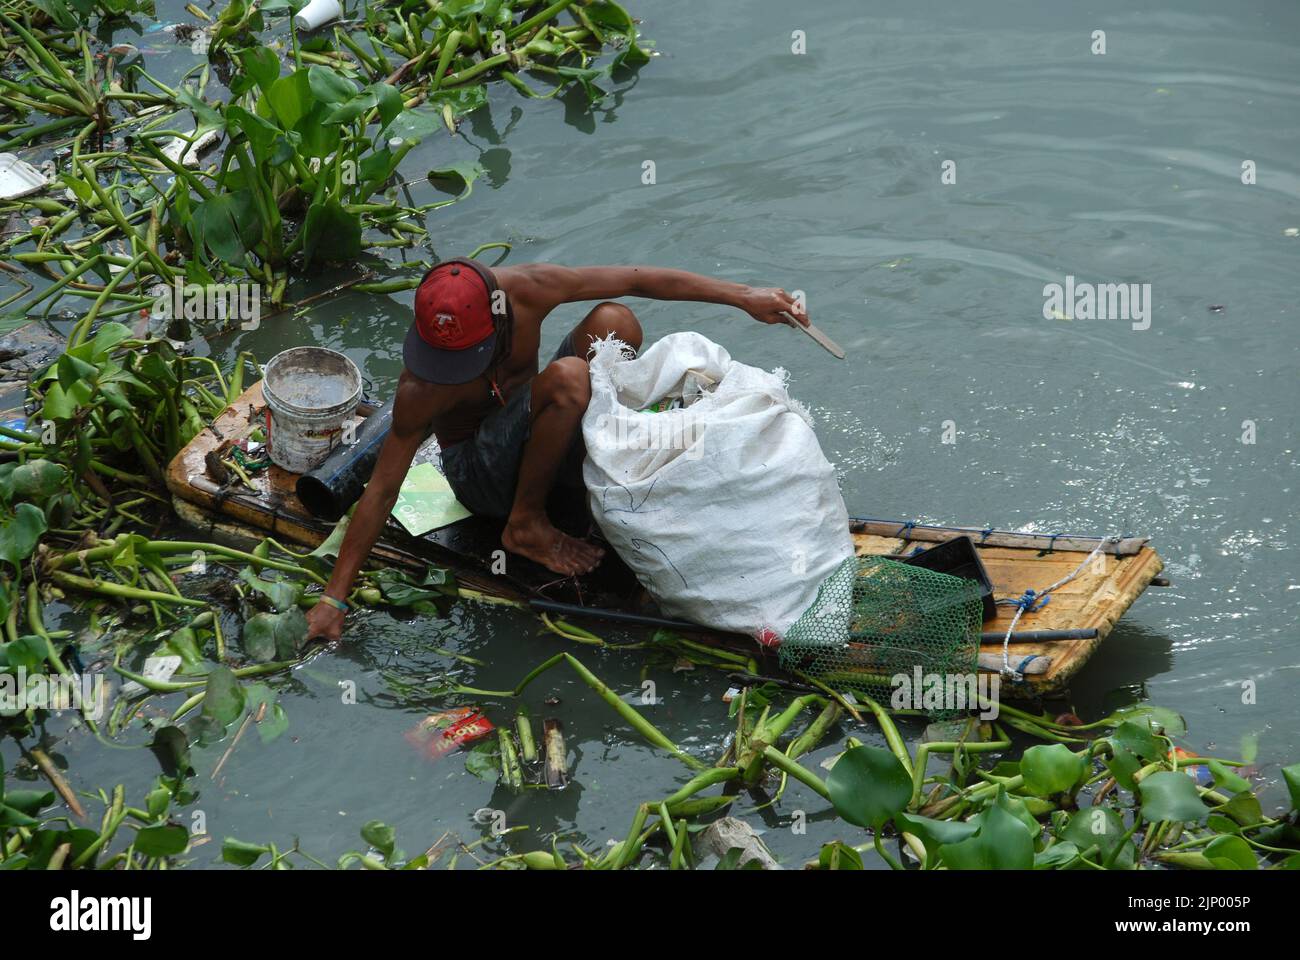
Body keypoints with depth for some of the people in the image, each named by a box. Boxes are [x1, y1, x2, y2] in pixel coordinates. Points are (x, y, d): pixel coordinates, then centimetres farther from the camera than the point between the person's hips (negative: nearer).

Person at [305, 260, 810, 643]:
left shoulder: (525, 288, -23)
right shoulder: (420, 389, -31)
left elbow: (640, 280, -13)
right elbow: (382, 489, -26)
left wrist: (743, 297, -11)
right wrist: (334, 599, -28)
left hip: (532, 436, 5)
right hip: (480, 474, -5)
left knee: (613, 321, -18)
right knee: (567, 377, -34)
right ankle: (526, 525, -17)